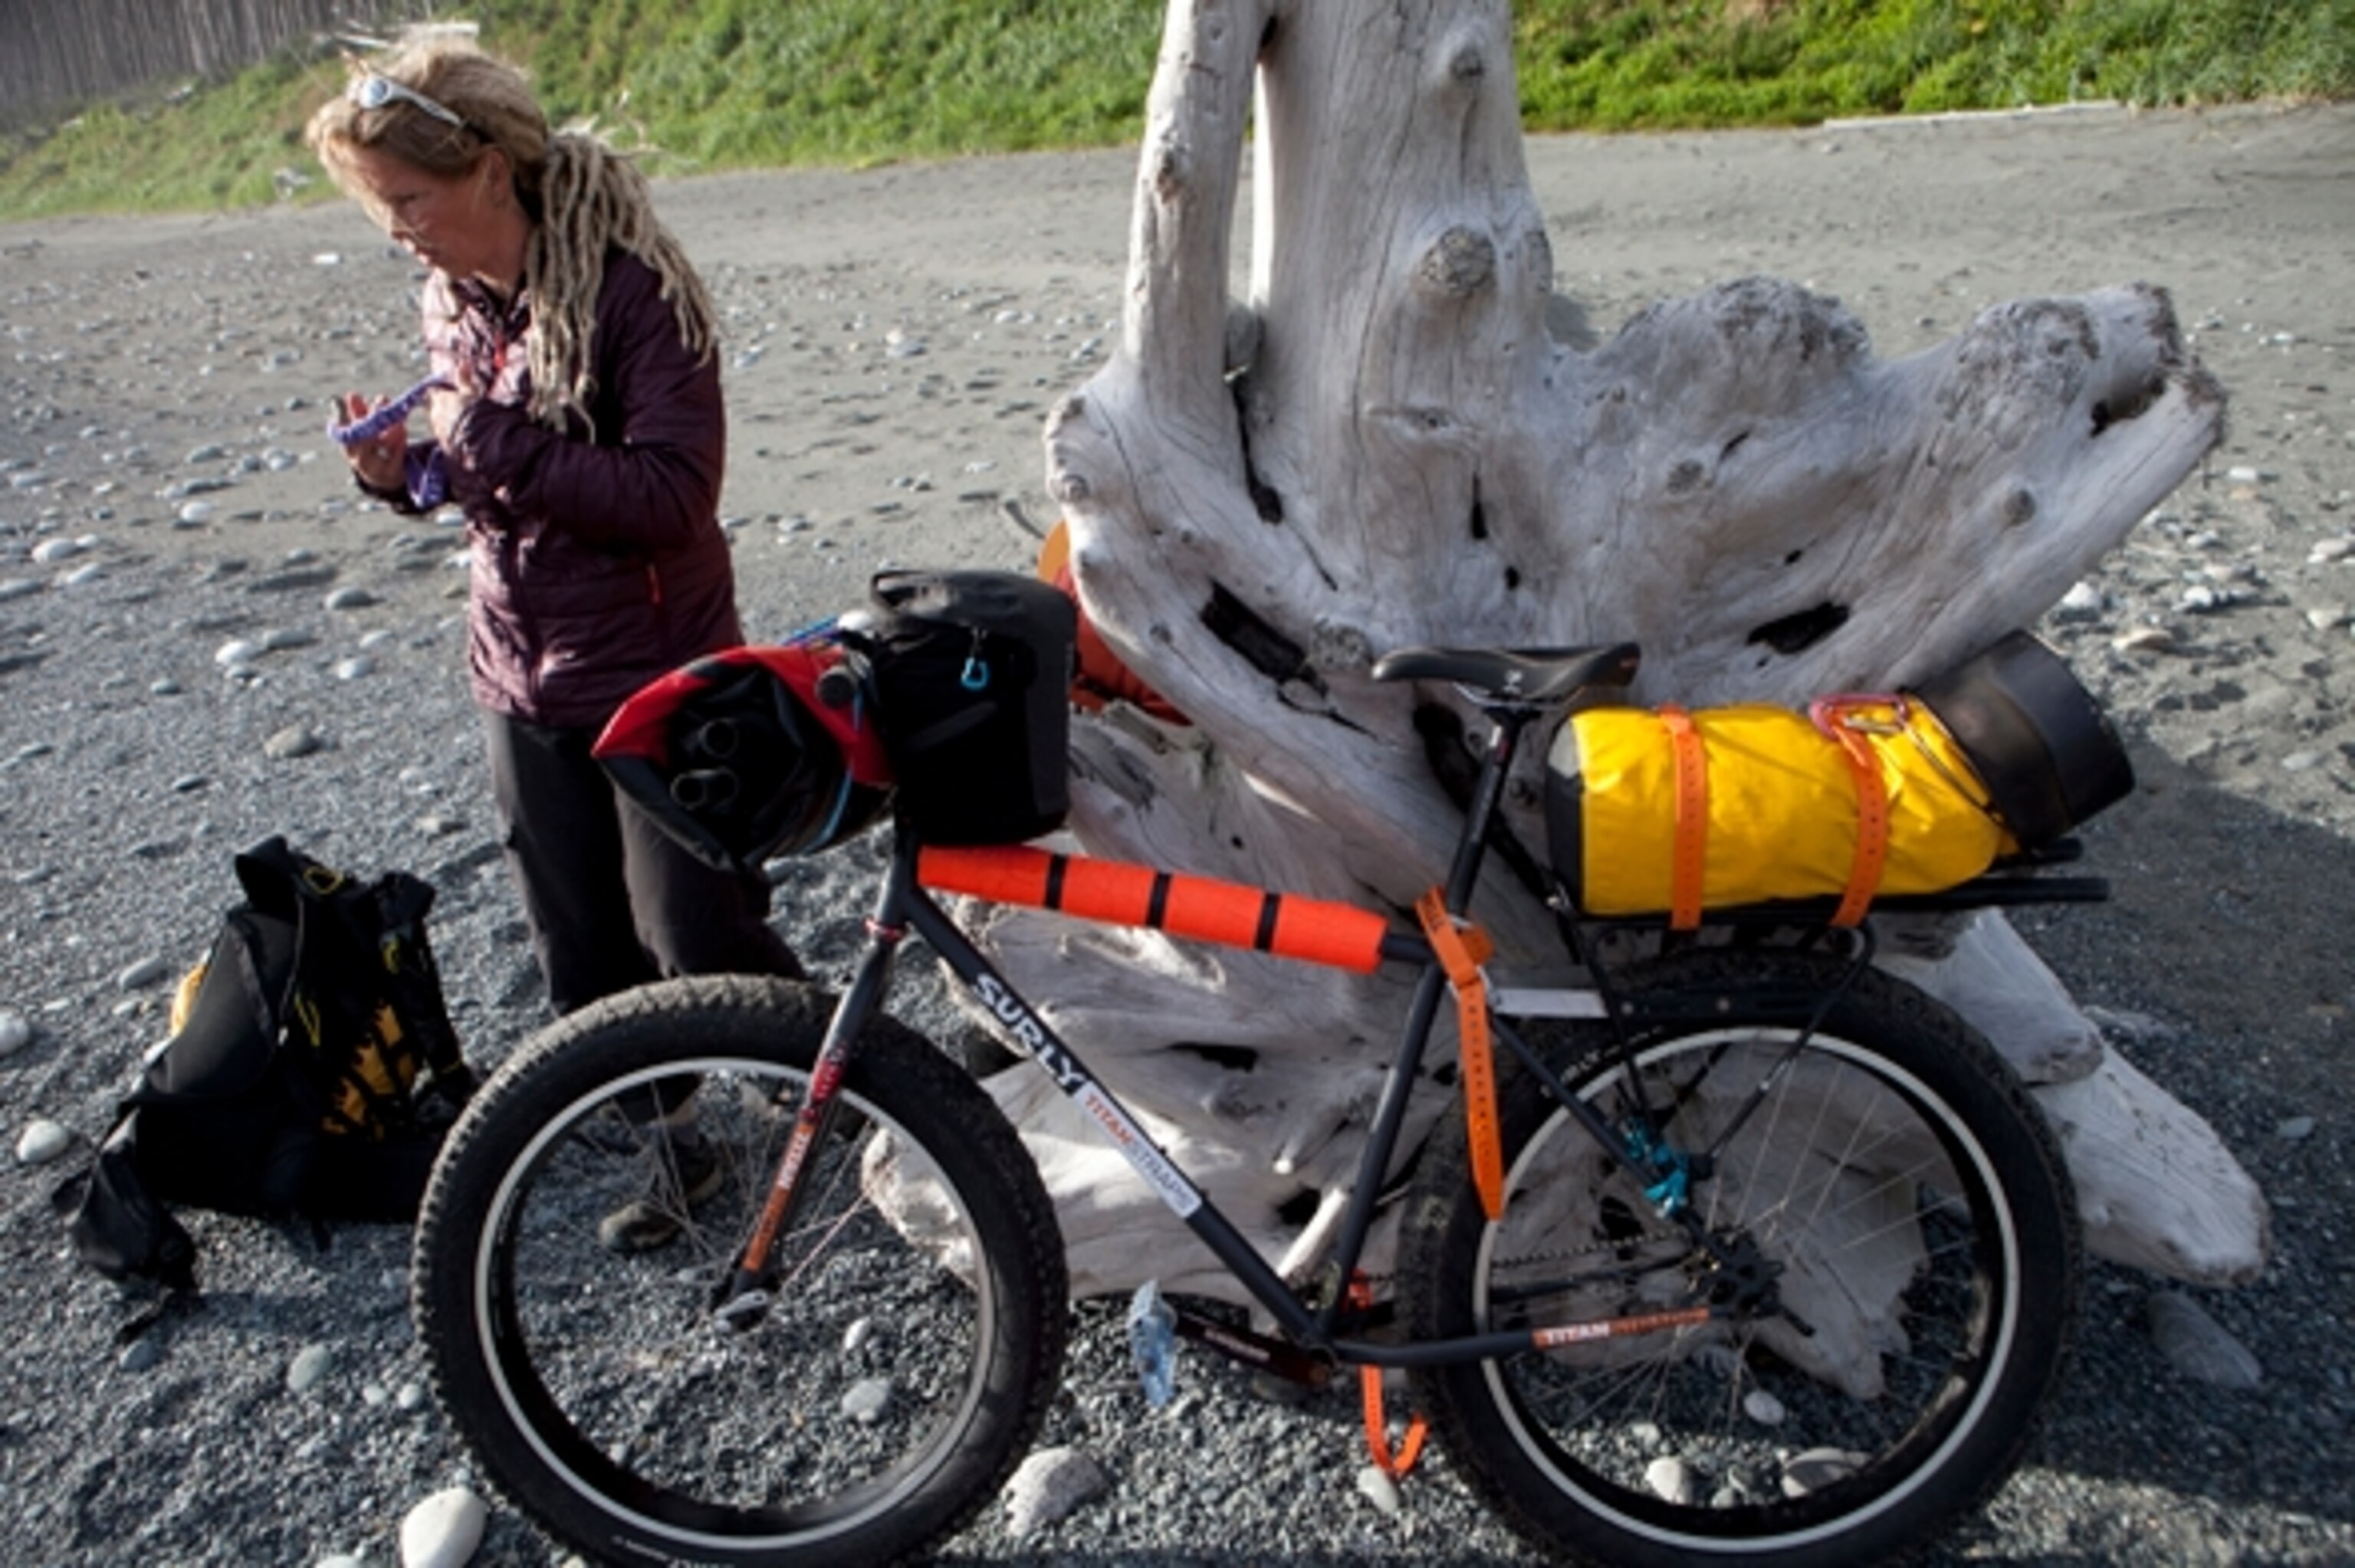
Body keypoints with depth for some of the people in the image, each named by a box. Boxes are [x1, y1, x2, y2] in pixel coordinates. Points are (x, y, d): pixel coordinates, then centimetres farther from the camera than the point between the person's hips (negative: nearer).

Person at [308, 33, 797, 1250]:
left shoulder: (631, 286, -17)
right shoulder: (454, 298, 6)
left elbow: (673, 495, -24)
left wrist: (496, 440, -25)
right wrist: (405, 471, -3)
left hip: (656, 679, -7)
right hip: (525, 681, 7)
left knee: (696, 941, 1)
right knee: (584, 955, 13)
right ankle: (673, 1141, 32)